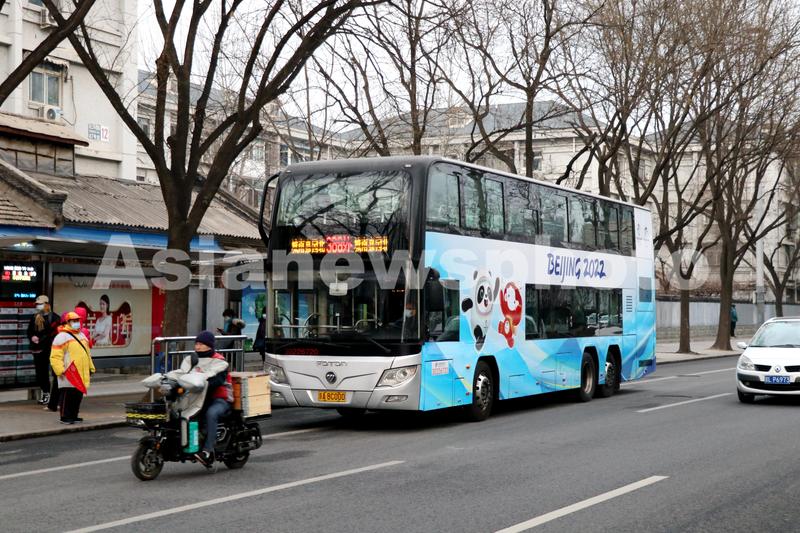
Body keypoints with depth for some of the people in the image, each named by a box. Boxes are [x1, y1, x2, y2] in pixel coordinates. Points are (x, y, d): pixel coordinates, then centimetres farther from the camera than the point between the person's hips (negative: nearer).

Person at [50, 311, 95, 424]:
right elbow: (55, 356, -13)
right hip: (69, 374, -8)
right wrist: (60, 370, -20)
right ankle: (65, 417, 1)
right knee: (67, 395, -6)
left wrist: (91, 368, 25)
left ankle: (74, 415, 21)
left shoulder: (82, 336, 20)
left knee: (78, 395, 12)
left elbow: (87, 354, 28)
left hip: (81, 374, 8)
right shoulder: (62, 337, -7)